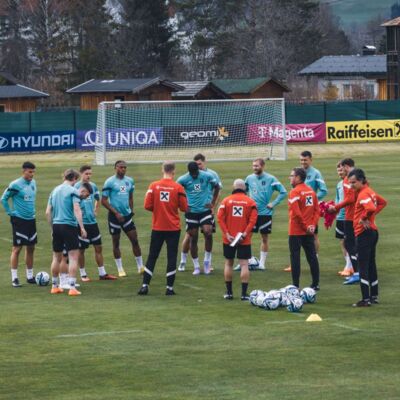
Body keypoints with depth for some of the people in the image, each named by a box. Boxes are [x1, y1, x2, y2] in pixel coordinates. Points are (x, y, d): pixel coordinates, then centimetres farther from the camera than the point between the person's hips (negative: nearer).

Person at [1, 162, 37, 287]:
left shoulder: (33, 183, 7)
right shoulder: (15, 185, -14)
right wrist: (10, 212, -9)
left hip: (31, 219, 7)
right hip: (19, 220, -7)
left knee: (30, 248, 11)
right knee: (17, 248, -4)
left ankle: (30, 276, 21)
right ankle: (14, 278, 0)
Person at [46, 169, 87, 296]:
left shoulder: (55, 191, 13)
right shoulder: (73, 191, -6)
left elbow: (48, 212, 12)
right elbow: (77, 210, -15)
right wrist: (82, 228, -15)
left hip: (56, 225, 6)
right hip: (69, 226, -6)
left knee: (56, 258, 16)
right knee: (73, 257, -4)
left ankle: (55, 286, 25)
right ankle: (72, 287, -11)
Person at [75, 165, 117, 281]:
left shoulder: (93, 186, 8)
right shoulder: (77, 187, -10)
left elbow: (98, 200, 24)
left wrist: (96, 211, 14)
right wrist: (80, 195, -28)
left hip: (92, 221, 6)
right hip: (82, 222, -6)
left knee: (98, 247, 7)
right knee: (81, 249, 3)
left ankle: (102, 273, 14)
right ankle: (83, 274, 13)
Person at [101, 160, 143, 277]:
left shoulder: (129, 181, 6)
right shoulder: (110, 182, -10)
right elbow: (104, 201, -10)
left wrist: (131, 210, 12)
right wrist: (116, 213, -14)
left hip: (127, 215, 4)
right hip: (114, 216, -4)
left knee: (135, 240, 2)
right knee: (116, 243, 5)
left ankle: (140, 267, 10)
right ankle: (120, 269, 14)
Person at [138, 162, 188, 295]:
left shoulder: (154, 186, -4)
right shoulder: (178, 188, -7)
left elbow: (147, 206, -6)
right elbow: (184, 208, -5)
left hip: (157, 227, 1)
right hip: (173, 228, -1)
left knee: (152, 256, 10)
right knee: (171, 257, 4)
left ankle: (145, 286, 7)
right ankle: (169, 287, 3)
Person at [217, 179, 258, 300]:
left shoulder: (226, 201, 0)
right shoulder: (250, 202, -1)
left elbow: (220, 218, -7)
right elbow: (253, 220, -11)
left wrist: (227, 234, -7)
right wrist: (245, 233, -12)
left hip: (229, 239, 1)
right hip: (244, 240, -1)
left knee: (228, 263, 14)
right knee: (244, 264, 0)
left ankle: (229, 292, 17)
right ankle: (244, 293, -6)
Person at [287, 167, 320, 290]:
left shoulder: (294, 192, -14)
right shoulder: (311, 191, 8)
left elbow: (296, 213, -21)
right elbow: (317, 209, 6)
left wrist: (306, 226, -13)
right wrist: (313, 225, 0)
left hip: (296, 231, -7)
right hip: (309, 232, 7)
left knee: (295, 257, -1)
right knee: (312, 256, 11)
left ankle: (295, 285, -2)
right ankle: (316, 284, 15)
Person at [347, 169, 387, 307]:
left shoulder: (363, 194, -18)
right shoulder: (369, 191, 11)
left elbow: (371, 208, -35)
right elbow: (383, 202, 25)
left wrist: (364, 218, -18)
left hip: (364, 233, -10)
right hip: (372, 232, 10)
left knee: (363, 267, -7)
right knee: (371, 265, 16)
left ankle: (366, 299, -8)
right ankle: (374, 296, 22)